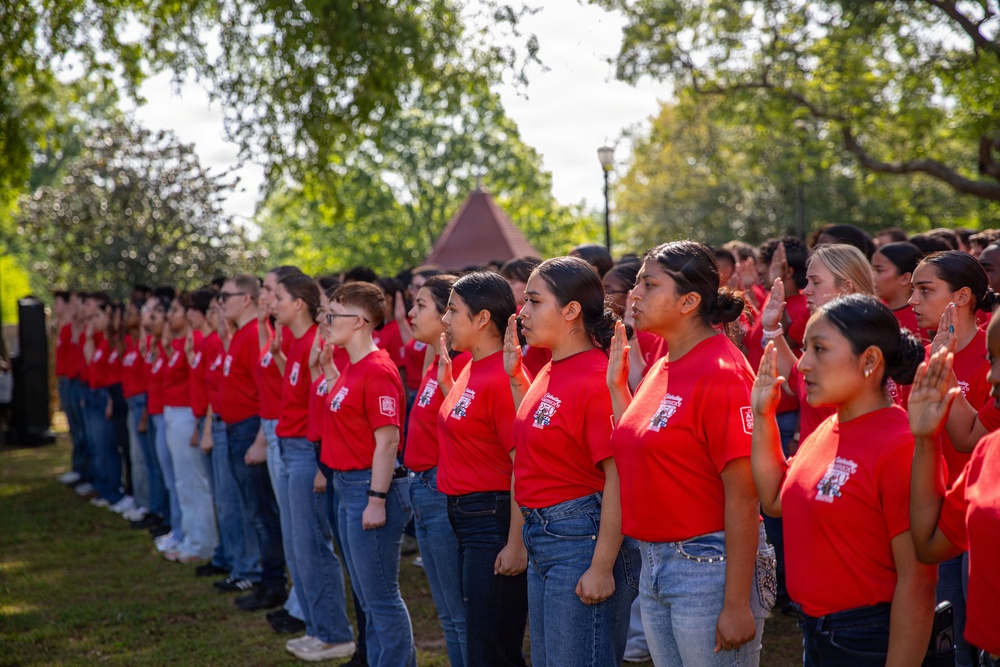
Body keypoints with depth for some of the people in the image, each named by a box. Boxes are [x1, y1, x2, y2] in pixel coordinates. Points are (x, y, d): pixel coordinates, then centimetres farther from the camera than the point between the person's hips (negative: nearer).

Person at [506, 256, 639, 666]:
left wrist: (602, 567, -23)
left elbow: (618, 479, -21)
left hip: (581, 538, -10)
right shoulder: (550, 372, 9)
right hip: (542, 538, 10)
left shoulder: (597, 378, -19)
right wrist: (516, 376, 13)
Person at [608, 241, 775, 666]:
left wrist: (737, 604, -21)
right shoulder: (663, 368, 9)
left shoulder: (720, 372, -17)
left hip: (709, 565, -9)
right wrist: (616, 384, 6)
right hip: (654, 564, 9)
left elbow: (742, 496, -19)